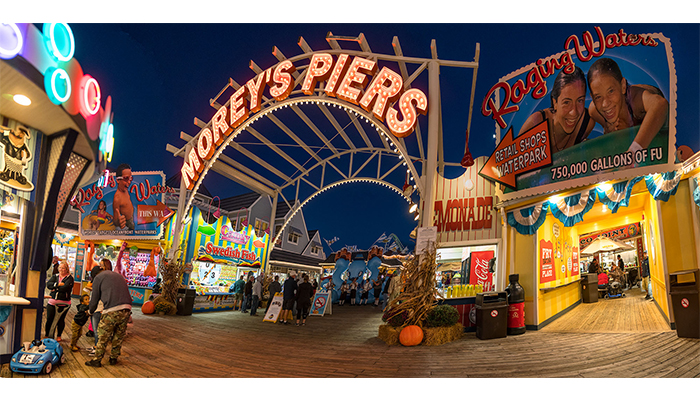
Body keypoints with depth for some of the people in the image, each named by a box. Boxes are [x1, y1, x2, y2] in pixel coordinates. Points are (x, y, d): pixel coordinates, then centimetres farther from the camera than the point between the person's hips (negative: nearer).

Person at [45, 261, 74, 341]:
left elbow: (65, 288, -18)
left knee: (60, 320, 6)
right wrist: (58, 284, -16)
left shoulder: (70, 278, -2)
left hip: (63, 303, -3)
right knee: (49, 319, 2)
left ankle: (59, 336, 22)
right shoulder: (55, 276, 12)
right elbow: (48, 284, -4)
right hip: (52, 302, 3)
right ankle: (48, 335, 16)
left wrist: (55, 288, -7)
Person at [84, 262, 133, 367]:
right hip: (127, 309, 6)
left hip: (112, 310, -6)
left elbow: (94, 299, 11)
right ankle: (113, 358, 27)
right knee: (118, 336, 17)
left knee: (103, 337, 8)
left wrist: (90, 311, 31)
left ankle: (97, 360, 15)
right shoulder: (118, 275, 28)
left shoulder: (98, 278, 11)